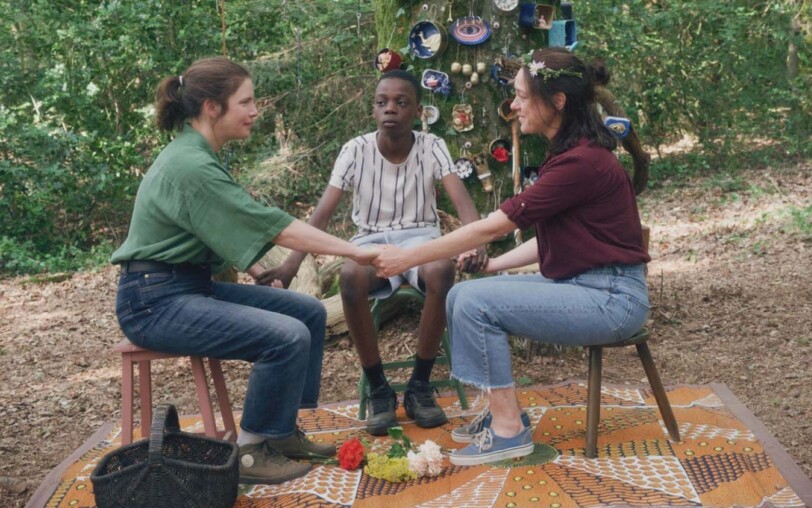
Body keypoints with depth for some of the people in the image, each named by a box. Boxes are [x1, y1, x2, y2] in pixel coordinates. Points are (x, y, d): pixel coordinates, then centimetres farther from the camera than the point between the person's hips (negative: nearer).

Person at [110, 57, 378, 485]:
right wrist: (354, 251, -17)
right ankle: (250, 452, -6)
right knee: (288, 336, -23)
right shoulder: (192, 167, -23)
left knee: (310, 313, 3)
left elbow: (228, 226, 20)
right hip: (156, 298, -10)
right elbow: (274, 226, -22)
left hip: (192, 284, 10)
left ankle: (283, 430, 12)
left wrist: (254, 269, 6)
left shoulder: (197, 155, 9)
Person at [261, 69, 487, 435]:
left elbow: (462, 200, -18)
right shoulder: (355, 150, -5)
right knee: (350, 276, -36)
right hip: (372, 240, 0)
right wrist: (293, 261, -29)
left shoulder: (431, 147, -5)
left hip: (419, 236, 0)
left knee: (442, 270, -37)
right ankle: (379, 390, -18)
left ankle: (419, 387, -18)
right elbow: (323, 212, -12)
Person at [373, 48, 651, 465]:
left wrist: (408, 257, -14)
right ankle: (502, 411, 11)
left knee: (476, 303, -19)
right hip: (578, 283, 10)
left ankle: (509, 430, -7)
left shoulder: (581, 162, -21)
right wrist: (492, 265, 6)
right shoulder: (565, 153, 10)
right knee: (460, 296, 1)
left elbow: (493, 227, -20)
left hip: (610, 298, -9)